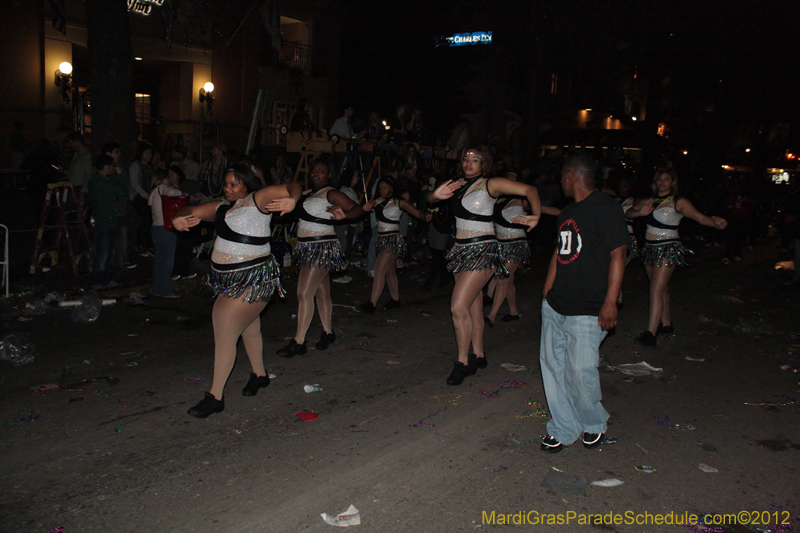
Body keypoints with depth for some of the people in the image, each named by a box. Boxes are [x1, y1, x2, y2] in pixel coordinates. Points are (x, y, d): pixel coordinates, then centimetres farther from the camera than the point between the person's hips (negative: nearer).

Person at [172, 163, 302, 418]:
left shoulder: (258, 200, -9)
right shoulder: (222, 206, 12)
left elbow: (293, 187, -17)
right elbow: (191, 211, 13)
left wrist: (292, 201, -40)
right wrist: (179, 218, -10)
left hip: (253, 280, -8)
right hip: (230, 279, 8)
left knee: (224, 331, -12)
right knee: (249, 329, 23)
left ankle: (215, 396, -4)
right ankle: (259, 374, 44)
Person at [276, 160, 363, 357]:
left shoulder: (330, 194, -10)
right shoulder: (308, 193, 14)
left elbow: (358, 209, -16)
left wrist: (344, 215, -34)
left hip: (321, 248, -8)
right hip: (308, 248, 8)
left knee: (304, 294, -11)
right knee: (321, 293, 15)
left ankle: (298, 342, -7)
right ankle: (328, 332, 25)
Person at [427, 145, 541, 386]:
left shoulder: (490, 184, -8)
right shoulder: (457, 184, 10)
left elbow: (529, 190, -11)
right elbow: (429, 198, 10)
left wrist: (536, 215, -27)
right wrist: (437, 194, -13)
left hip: (482, 251, -7)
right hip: (461, 249, 7)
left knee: (458, 307, -13)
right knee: (473, 306, 13)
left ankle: (462, 363, -2)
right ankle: (478, 356, 25)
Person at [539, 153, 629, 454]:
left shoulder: (605, 208, -9)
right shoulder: (567, 213, 17)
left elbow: (617, 255, -13)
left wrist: (610, 302, -18)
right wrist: (547, 292, 17)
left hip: (587, 311, -8)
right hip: (555, 306, 8)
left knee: (581, 370, -6)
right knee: (552, 364, 7)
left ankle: (593, 424, 22)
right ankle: (563, 429, 20)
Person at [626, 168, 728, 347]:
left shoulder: (678, 202, -5)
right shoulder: (650, 201, 10)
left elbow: (699, 216, -12)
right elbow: (628, 213, 5)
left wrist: (716, 223, -31)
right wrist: (640, 212, -16)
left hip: (667, 249, -6)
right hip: (650, 248, 6)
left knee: (656, 290, -14)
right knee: (662, 288, 16)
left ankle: (651, 334, -17)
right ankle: (666, 324, 31)